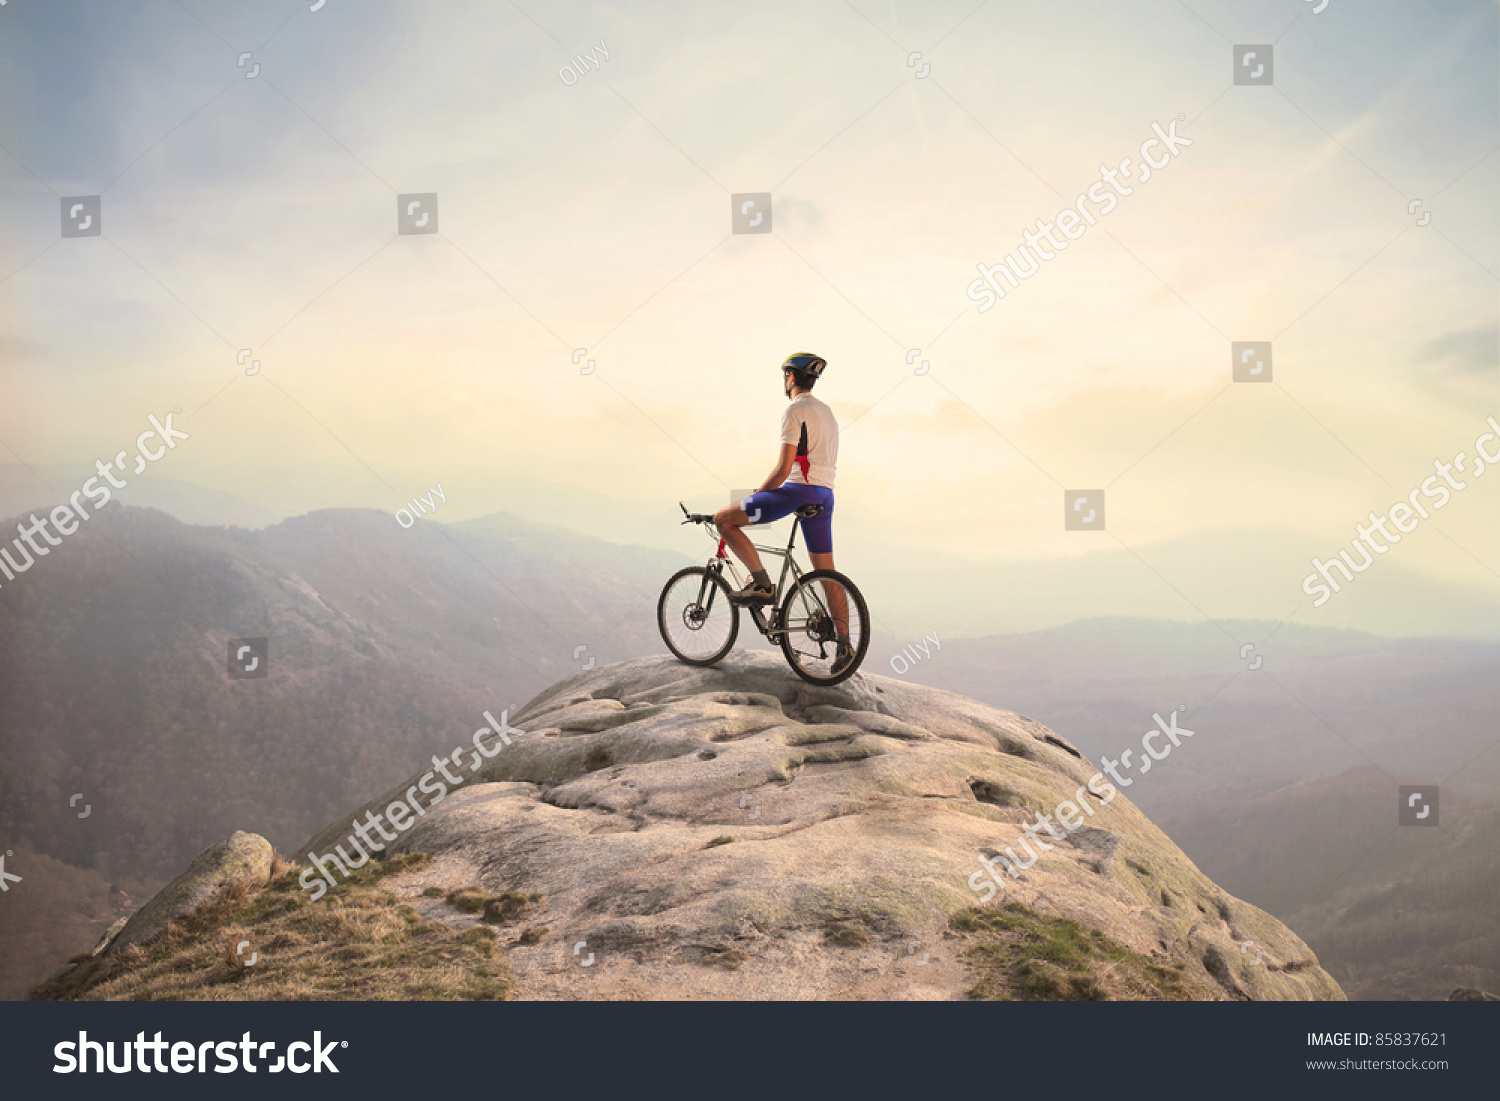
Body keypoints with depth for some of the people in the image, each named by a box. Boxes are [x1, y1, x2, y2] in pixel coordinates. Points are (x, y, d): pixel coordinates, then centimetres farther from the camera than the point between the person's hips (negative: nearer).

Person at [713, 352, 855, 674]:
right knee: (826, 571, 12)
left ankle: (761, 583, -8)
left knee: (723, 519, -3)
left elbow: (783, 469, -14)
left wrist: (755, 496, -2)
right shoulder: (826, 412, 21)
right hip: (825, 494, 9)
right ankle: (844, 644, 9)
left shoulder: (795, 410, -8)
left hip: (798, 489, -9)